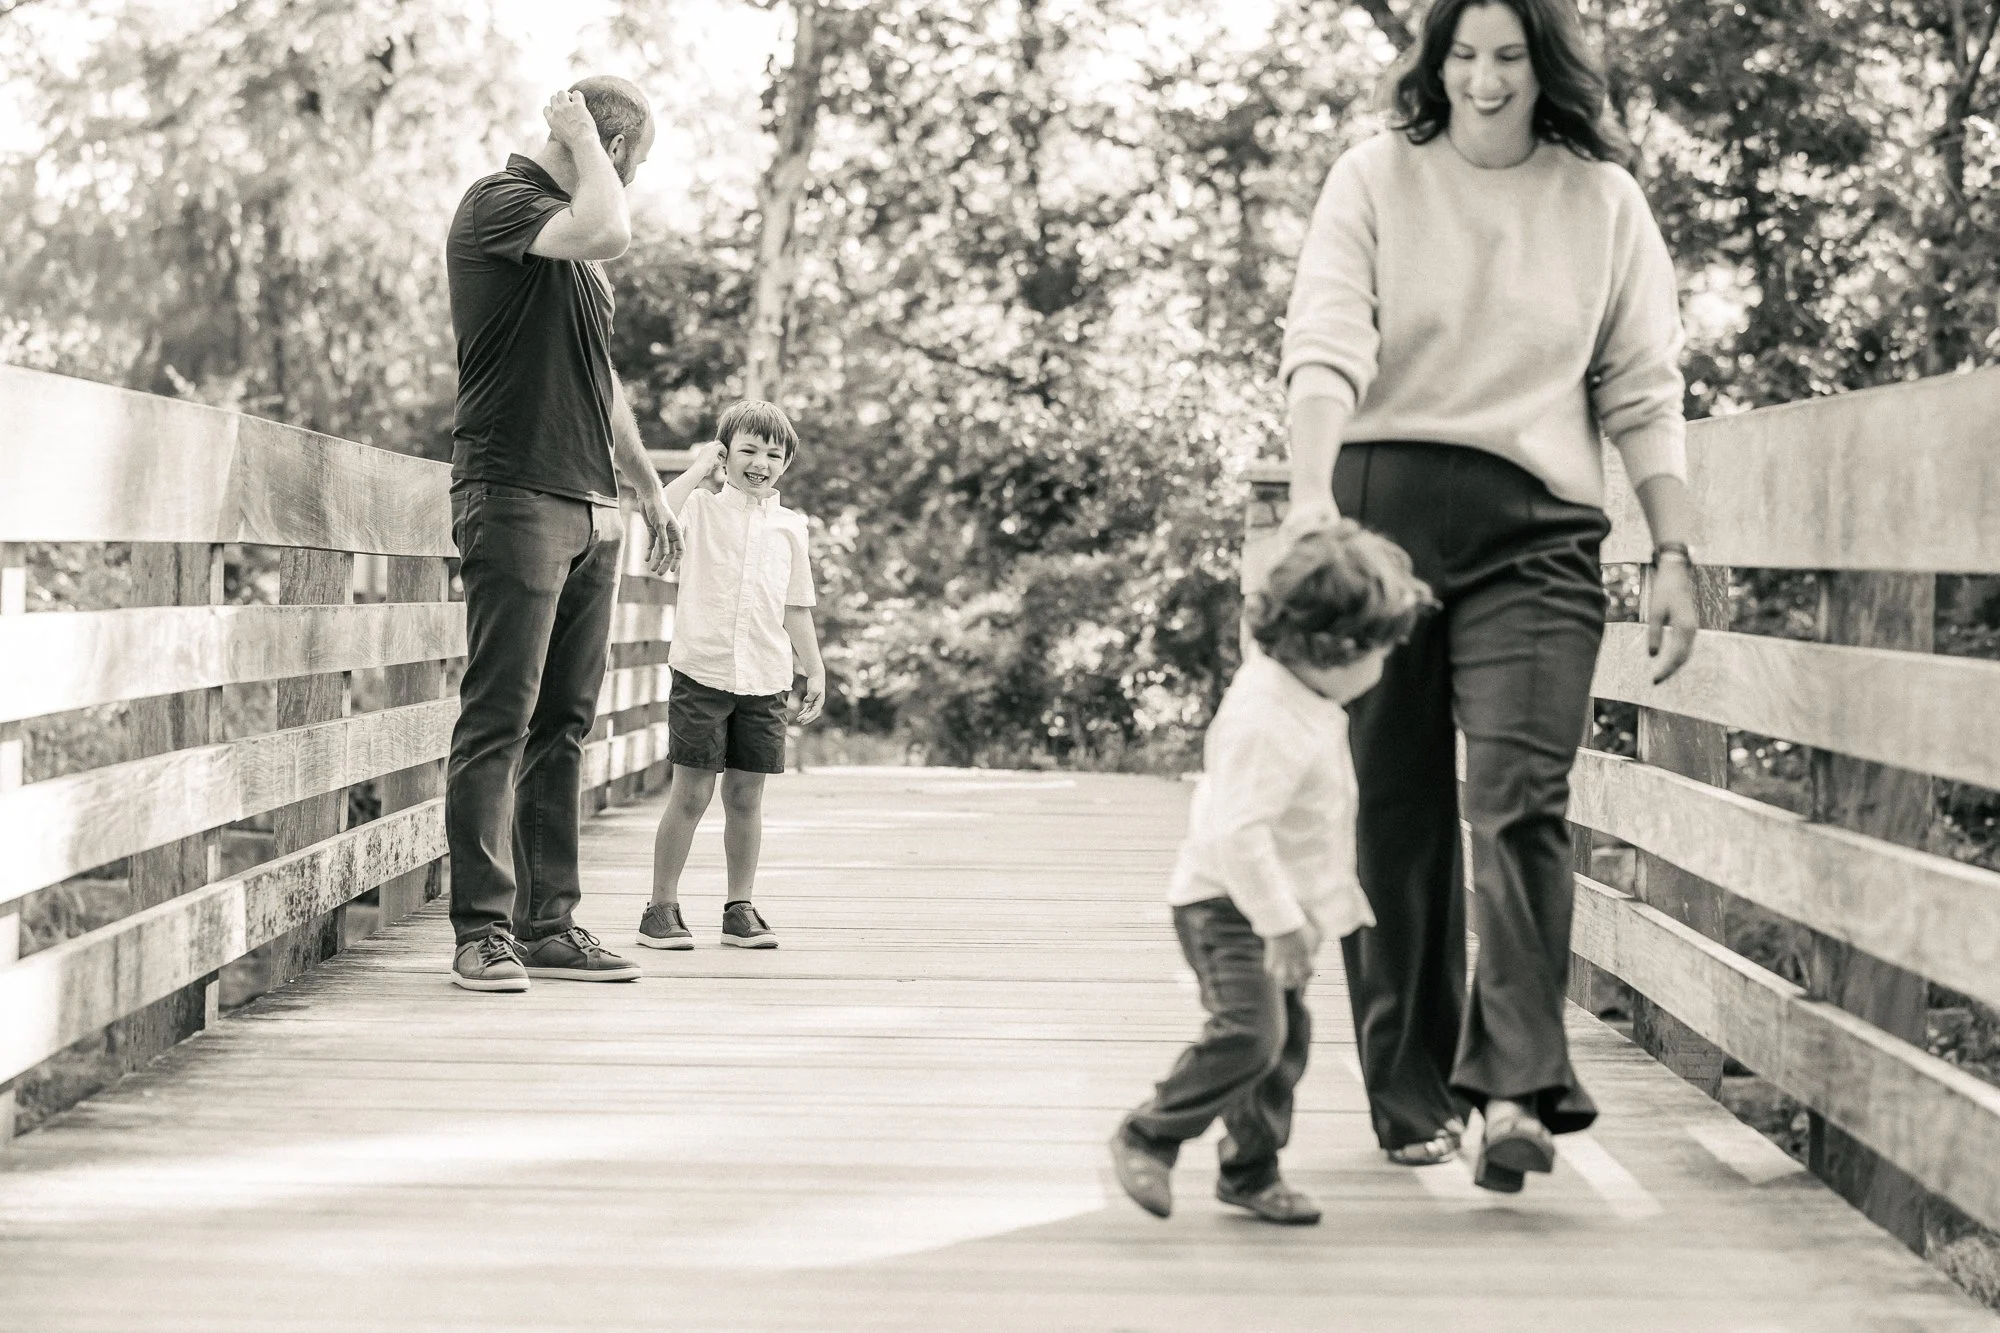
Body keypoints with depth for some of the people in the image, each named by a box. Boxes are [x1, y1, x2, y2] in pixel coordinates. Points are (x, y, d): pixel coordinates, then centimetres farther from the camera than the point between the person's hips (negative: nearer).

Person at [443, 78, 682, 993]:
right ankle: (483, 932, -8)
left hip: (589, 507, 9)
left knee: (562, 726, 8)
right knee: (498, 721, -9)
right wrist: (582, 142, -10)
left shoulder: (574, 252, 21)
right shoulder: (499, 204, -6)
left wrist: (647, 488, 31)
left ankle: (549, 924, 11)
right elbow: (607, 232, -26)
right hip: (515, 496, -9)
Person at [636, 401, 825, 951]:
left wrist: (815, 670, 16)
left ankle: (740, 907, 15)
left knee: (746, 796, 7)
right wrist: (699, 468, -13)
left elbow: (796, 607, 18)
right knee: (690, 792, -3)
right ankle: (662, 906, 4)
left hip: (765, 679, 4)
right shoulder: (703, 509, 1)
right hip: (702, 673, -3)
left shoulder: (789, 526, 12)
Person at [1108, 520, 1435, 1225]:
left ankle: (1251, 1170, 21)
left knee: (1288, 1036, 10)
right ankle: (1147, 1138, -5)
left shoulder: (1308, 703, 7)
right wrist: (1281, 923, -28)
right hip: (1227, 906, -10)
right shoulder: (1266, 720, -26)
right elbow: (1236, 829, -31)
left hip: (1277, 905, 10)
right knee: (1250, 1032, -20)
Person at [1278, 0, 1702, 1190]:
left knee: (1519, 800, -15)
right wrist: (1310, 492, -21)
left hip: (1537, 531, 0)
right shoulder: (1376, 179, 6)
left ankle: (1517, 1090, -21)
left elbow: (1644, 393, 11)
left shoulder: (1604, 200, 10)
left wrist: (1675, 555, 4)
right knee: (1395, 813, 4)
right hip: (1382, 509, 1)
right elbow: (1326, 348, -5)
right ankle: (1414, 1100, 12)